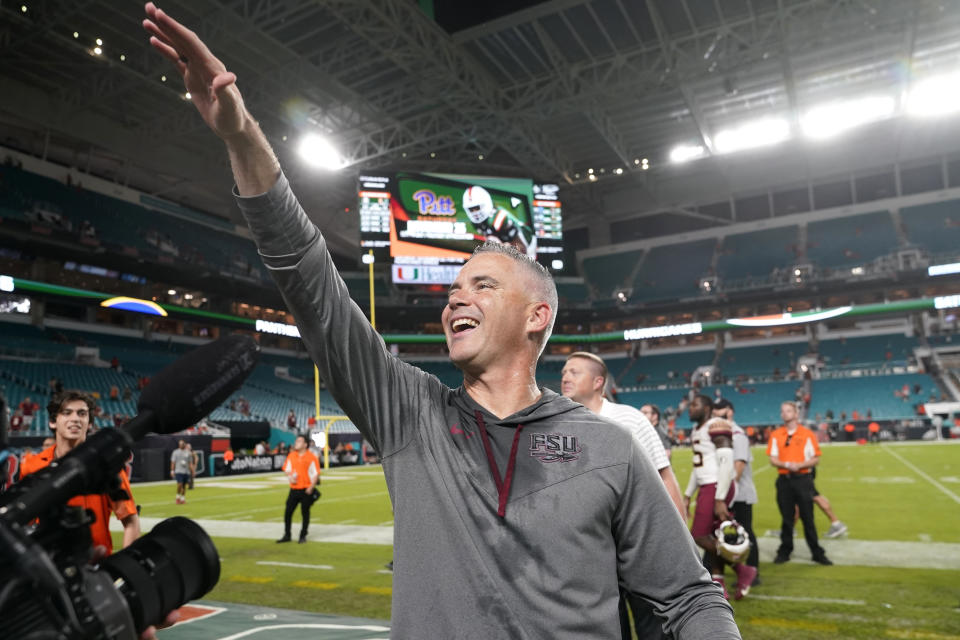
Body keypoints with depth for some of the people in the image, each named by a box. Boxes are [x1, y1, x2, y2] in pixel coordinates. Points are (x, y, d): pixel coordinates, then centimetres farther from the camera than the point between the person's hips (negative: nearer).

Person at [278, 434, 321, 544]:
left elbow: (316, 473, -7)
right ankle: (287, 535, 19)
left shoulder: (311, 457, -7)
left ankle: (303, 536, 17)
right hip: (294, 488, 5)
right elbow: (286, 469, 17)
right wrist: (290, 477, -4)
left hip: (306, 490, -5)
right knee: (288, 512, 5)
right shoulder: (291, 455, 8)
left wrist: (311, 487, -16)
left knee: (305, 513, 3)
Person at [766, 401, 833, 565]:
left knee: (808, 518, 2)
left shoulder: (807, 434, 3)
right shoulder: (776, 435, 7)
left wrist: (800, 465, -15)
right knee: (786, 518, 6)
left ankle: (817, 553, 13)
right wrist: (787, 464, -15)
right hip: (784, 480, 1)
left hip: (803, 479, -1)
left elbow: (816, 459, 1)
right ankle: (785, 552, 16)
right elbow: (773, 459, 3)